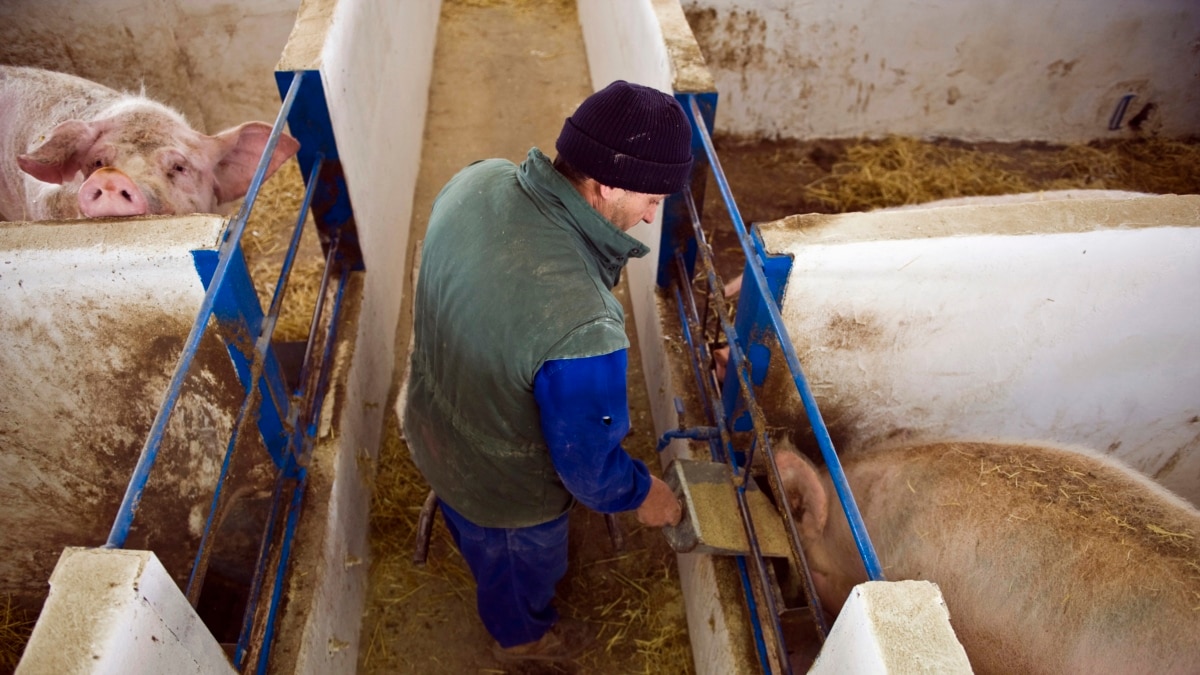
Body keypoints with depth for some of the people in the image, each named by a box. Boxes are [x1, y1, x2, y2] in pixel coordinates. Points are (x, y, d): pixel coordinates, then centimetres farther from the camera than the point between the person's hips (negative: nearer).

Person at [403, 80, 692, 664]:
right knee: (523, 565, 32)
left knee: (476, 537, 39)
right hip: (505, 487, -6)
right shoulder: (581, 331, -46)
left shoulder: (476, 181, -24)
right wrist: (643, 494, -6)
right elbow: (589, 466, -28)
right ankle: (521, 635, 66)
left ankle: (492, 585, 74)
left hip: (431, 429, 6)